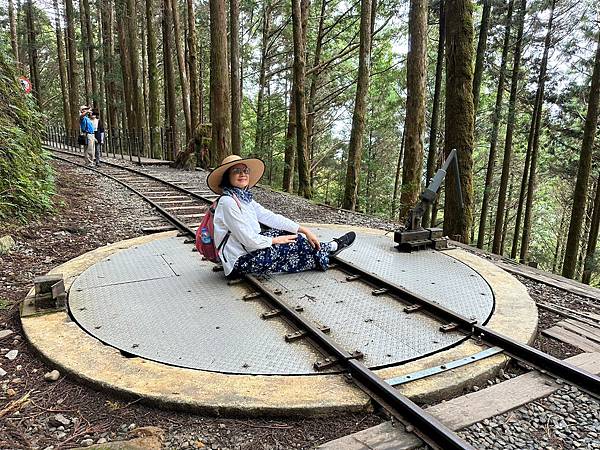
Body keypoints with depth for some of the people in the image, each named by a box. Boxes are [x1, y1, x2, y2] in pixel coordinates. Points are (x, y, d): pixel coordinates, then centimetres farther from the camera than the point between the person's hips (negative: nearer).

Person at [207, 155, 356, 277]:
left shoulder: (244, 198, 6)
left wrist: (304, 230, -2)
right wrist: (276, 240, -7)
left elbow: (270, 217, 3)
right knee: (295, 243, -6)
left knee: (289, 232, 5)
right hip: (239, 263, -8)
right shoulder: (228, 202, -21)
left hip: (249, 250, 8)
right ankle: (332, 247, 17)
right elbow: (250, 241, -23)